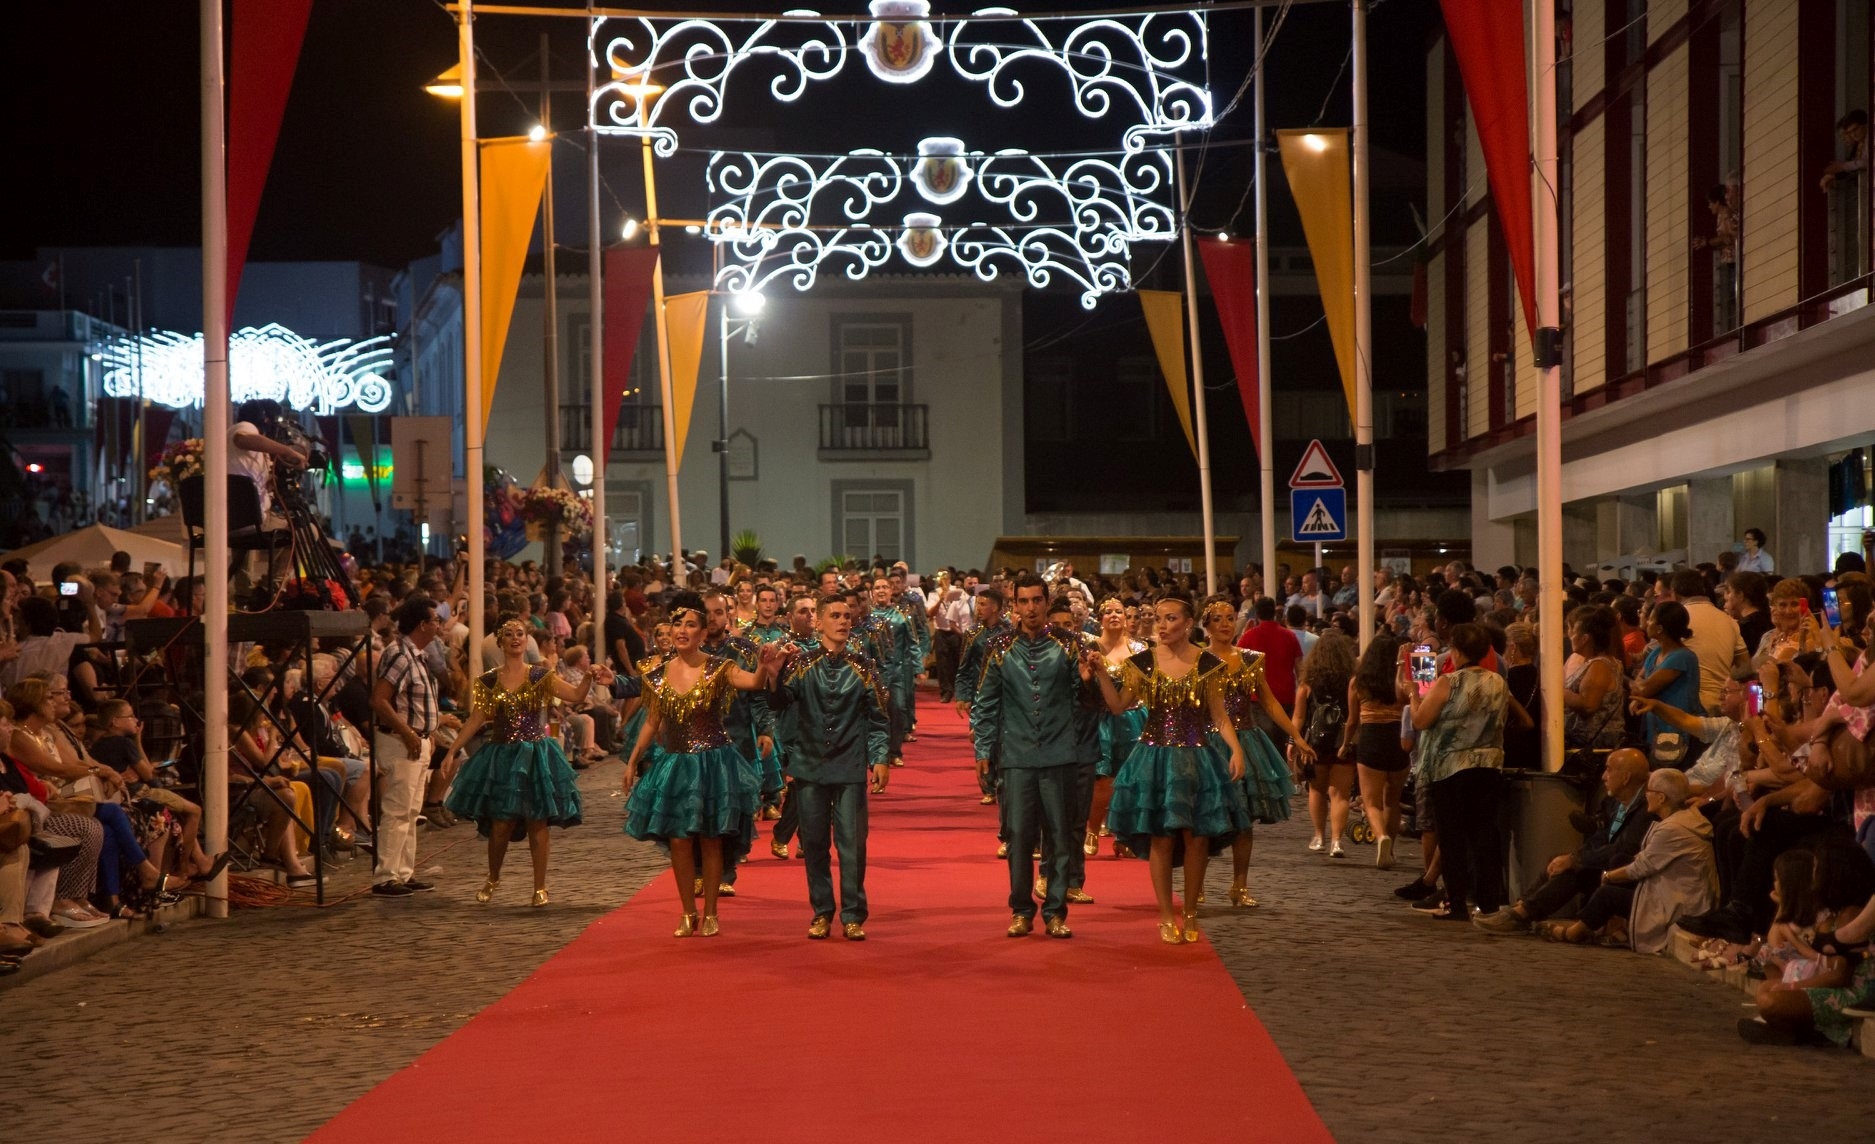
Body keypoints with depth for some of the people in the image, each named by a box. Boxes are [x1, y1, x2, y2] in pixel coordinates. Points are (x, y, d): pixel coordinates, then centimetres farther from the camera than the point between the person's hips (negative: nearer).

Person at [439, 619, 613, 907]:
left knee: (537, 823, -1)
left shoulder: (540, 676, 1)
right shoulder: (488, 681, 4)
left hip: (535, 754, -1)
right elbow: (476, 720, 4)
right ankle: (492, 880, 26)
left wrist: (589, 678, -30)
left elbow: (576, 695, -10)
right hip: (501, 756, 1)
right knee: (500, 824, 2)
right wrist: (452, 751, -1)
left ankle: (540, 887, 10)